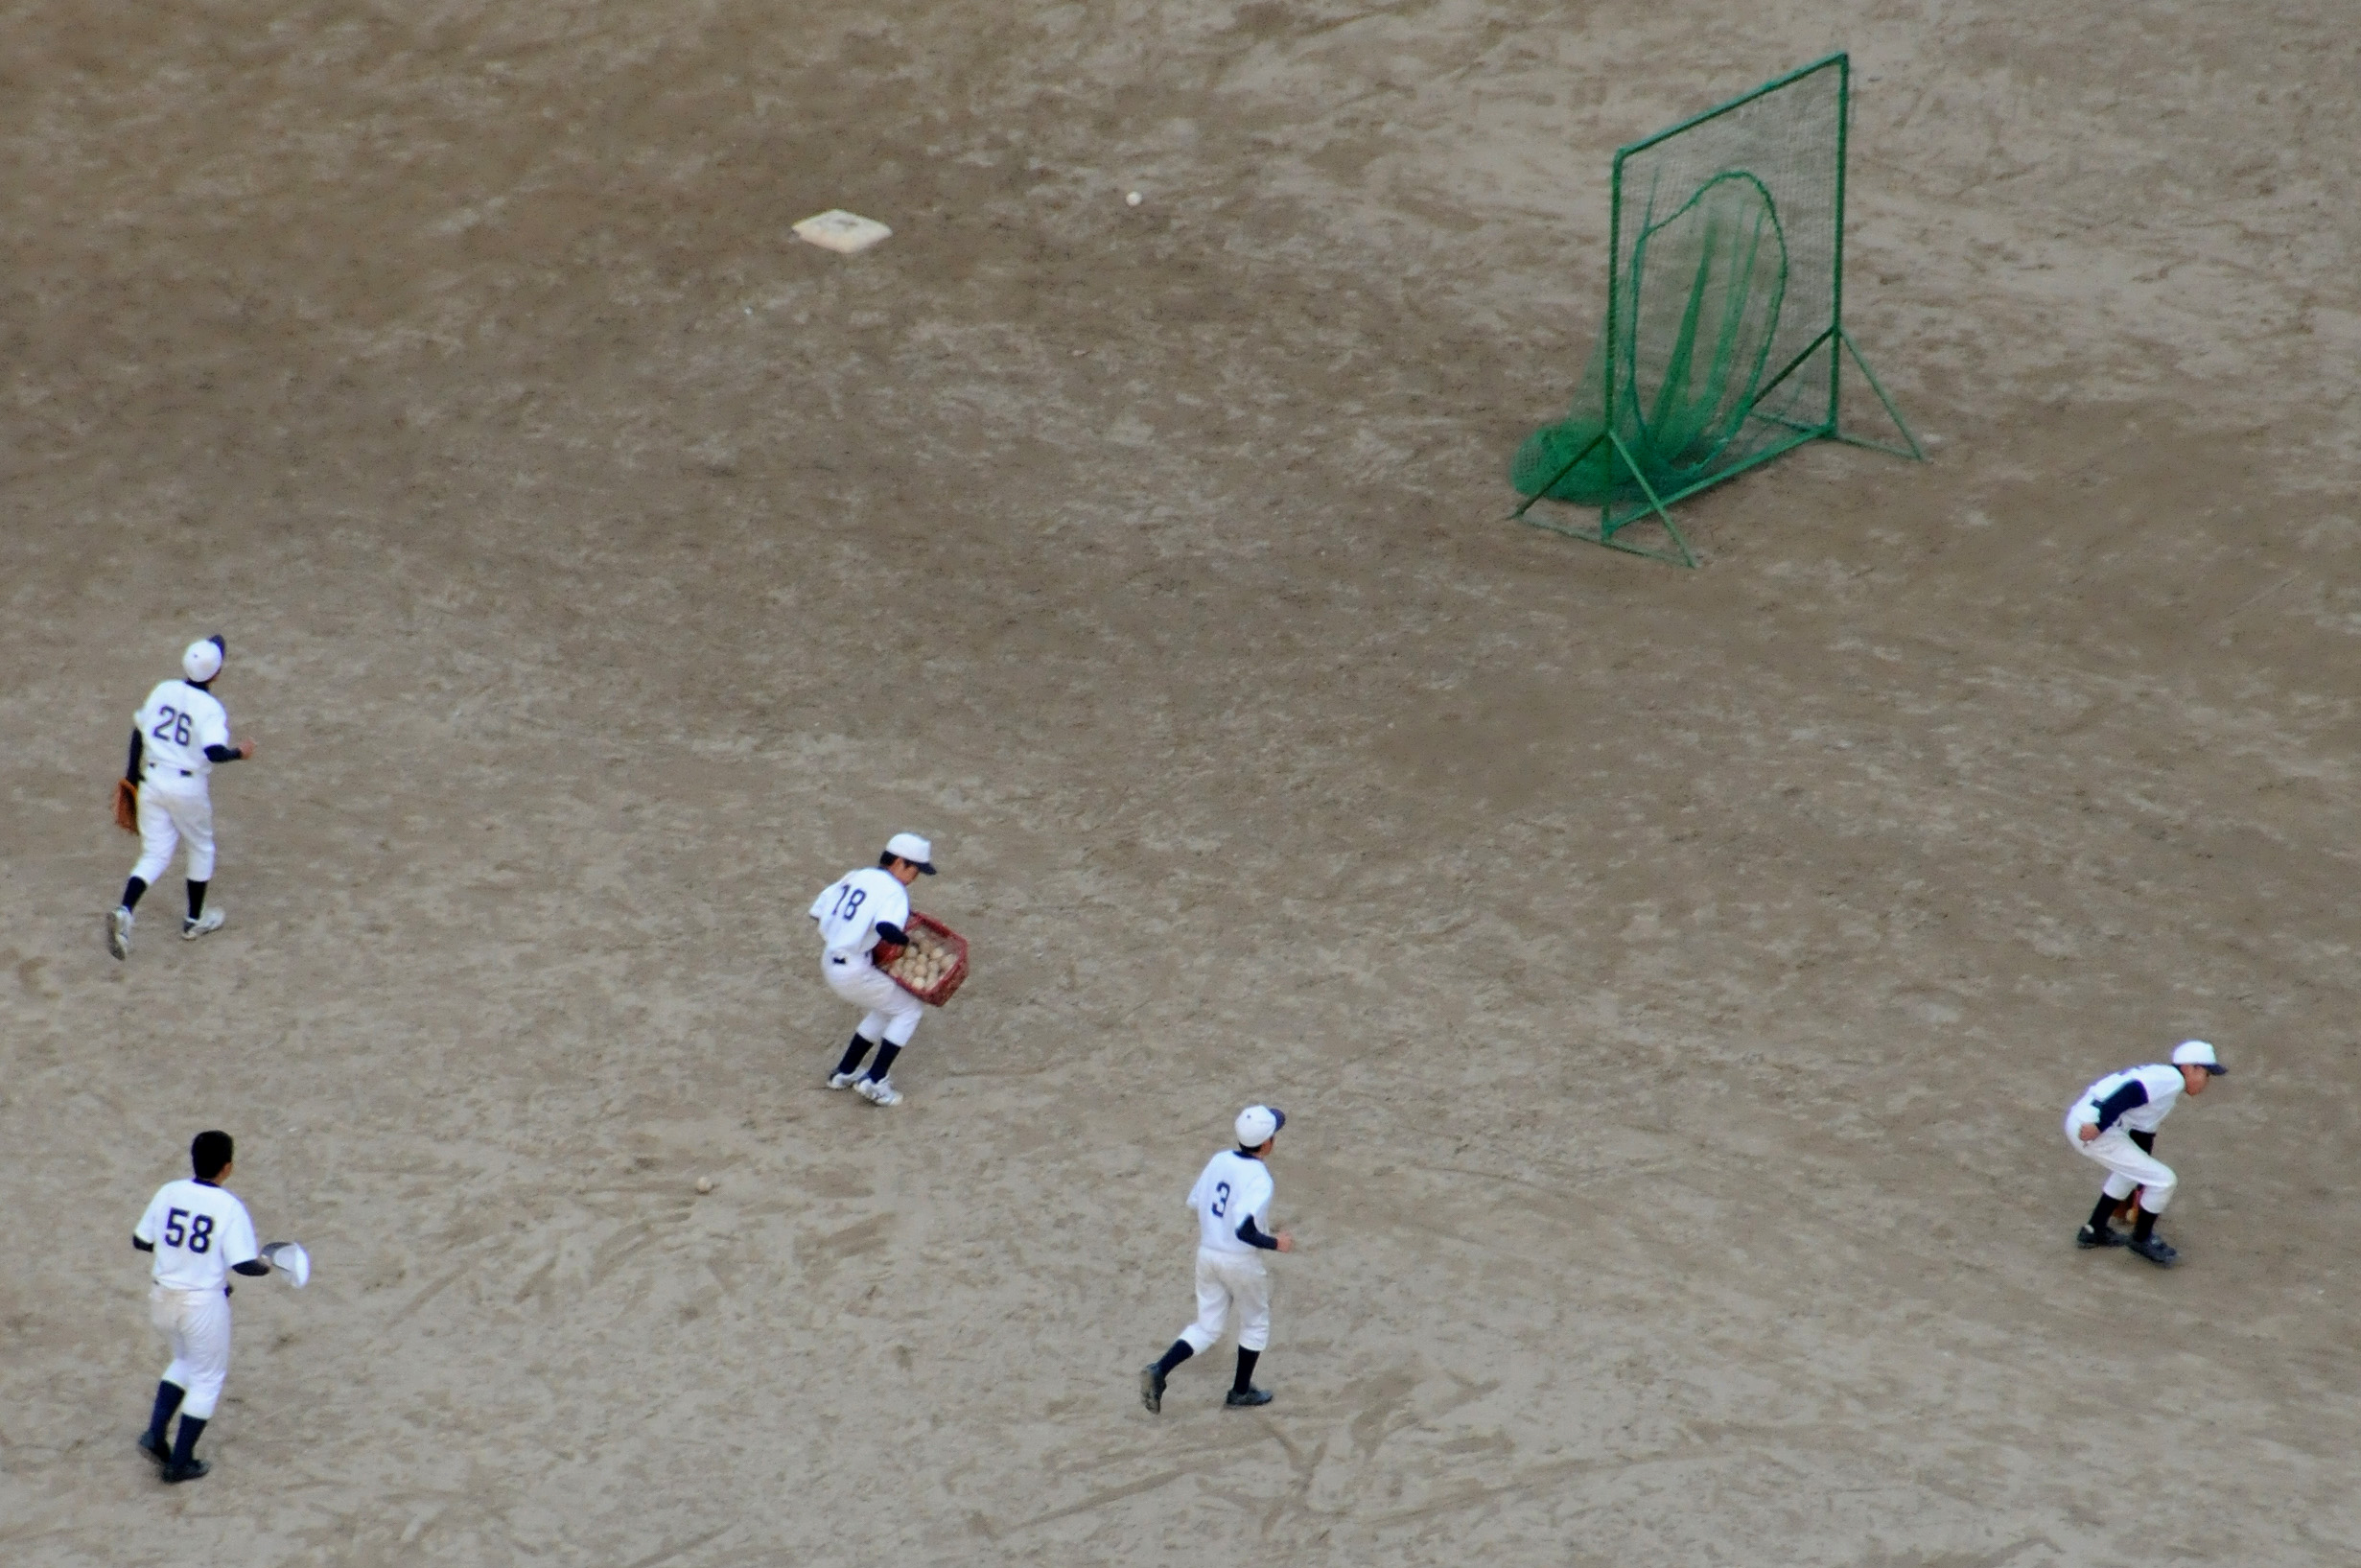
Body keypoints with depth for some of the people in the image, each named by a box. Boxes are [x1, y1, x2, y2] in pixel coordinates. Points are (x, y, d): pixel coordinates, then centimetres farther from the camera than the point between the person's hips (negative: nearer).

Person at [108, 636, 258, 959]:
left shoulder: (163, 690, 1)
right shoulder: (211, 708, -15)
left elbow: (139, 729, 10)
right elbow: (214, 752, -29)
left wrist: (133, 770, 23)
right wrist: (240, 753, -9)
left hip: (152, 780, 4)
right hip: (189, 787, -4)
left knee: (155, 856, 9)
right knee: (202, 848, 21)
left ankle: (124, 911, -16)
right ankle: (194, 921, 29)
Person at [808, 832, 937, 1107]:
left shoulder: (854, 876, 11)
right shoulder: (894, 891, -14)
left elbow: (818, 912, 14)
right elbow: (887, 929, -33)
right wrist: (906, 939, -13)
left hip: (829, 962, 9)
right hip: (853, 972, -9)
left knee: (884, 1009, 28)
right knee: (909, 1007, 6)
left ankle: (844, 1073, 32)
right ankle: (875, 1081, 2)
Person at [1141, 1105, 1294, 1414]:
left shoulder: (1219, 1160, -1)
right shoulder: (1259, 1179, -22)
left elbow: (1194, 1203, 10)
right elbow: (1245, 1231, -30)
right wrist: (1275, 1243, -15)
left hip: (1207, 1252, 6)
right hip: (1241, 1261, -6)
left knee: (1207, 1326, 15)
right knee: (1255, 1323, 19)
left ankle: (1159, 1370, -5)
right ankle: (1241, 1393, 28)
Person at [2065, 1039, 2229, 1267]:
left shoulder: (2161, 1077, 23)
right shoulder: (2171, 1080, -7)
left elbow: (2143, 1134, 30)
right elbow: (2132, 1092, -23)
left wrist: (2141, 1183, 36)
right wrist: (2099, 1124, -30)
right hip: (2092, 1129, -10)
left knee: (2134, 1168, 33)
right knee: (2164, 1180, -3)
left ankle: (2094, 1231, 37)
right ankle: (2141, 1239, 18)